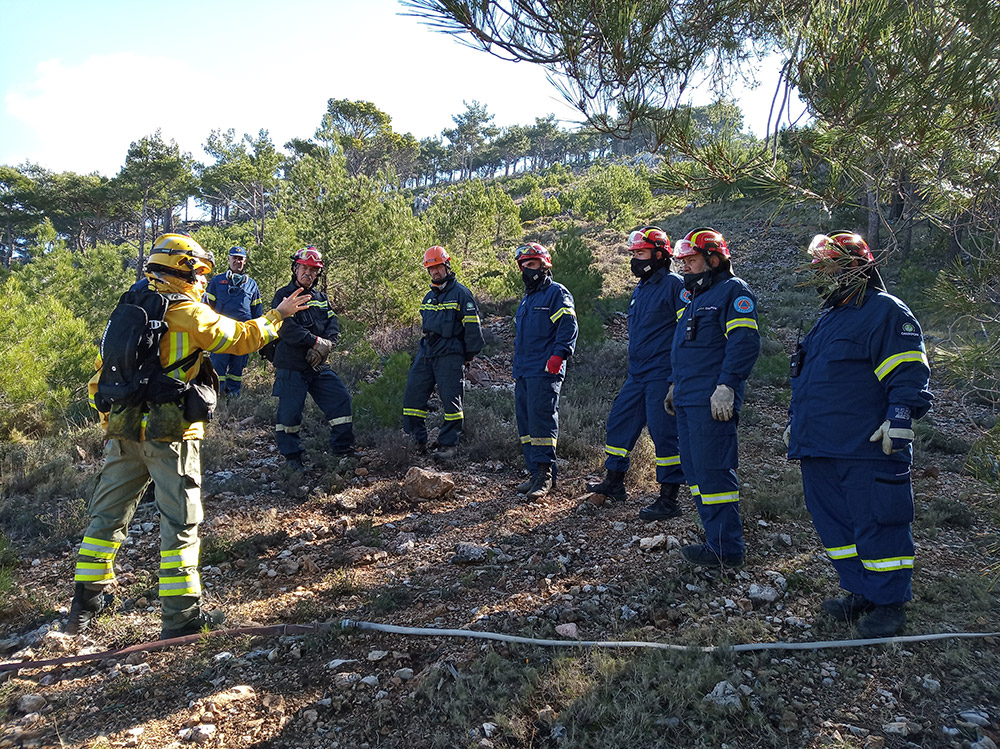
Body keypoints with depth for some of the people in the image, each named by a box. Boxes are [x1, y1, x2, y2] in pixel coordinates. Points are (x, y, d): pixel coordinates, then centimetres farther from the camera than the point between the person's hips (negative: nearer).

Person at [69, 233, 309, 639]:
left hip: (123, 431, 7)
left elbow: (103, 375, 17)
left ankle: (86, 600, 29)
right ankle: (181, 614, 3)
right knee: (180, 520, 0)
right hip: (170, 435, -7)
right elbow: (242, 337, -3)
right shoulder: (188, 313, -9)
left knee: (109, 513, 18)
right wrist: (277, 315, 11)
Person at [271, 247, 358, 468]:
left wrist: (325, 345, -14)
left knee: (341, 398, 3)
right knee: (290, 410, -3)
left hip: (318, 366, 6)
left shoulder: (321, 297, 15)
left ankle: (342, 447, 16)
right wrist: (316, 341, -20)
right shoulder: (283, 295, -4)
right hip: (291, 366, -6)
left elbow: (333, 324, 6)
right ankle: (291, 454, 14)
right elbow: (287, 327, -17)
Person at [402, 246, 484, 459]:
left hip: (449, 355, -7)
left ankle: (449, 444, 5)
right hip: (426, 353, 7)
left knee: (450, 400, -4)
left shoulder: (460, 293, -3)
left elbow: (472, 326, -5)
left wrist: (470, 354, -5)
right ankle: (417, 441, 12)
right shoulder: (428, 297, 19)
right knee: (412, 396, 3)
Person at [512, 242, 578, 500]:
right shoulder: (526, 300, 25)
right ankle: (536, 473, 14)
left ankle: (545, 474, -9)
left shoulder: (557, 293, -2)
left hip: (545, 372, -9)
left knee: (541, 421, -13)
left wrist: (557, 356, -22)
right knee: (525, 423, 8)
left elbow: (568, 327, -12)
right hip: (522, 372, 9)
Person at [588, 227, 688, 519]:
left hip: (662, 375, -9)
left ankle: (669, 500, 4)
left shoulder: (674, 285, -10)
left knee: (664, 433, -6)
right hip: (637, 375, 9)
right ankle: (614, 483, 28)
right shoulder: (640, 289, 17)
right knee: (619, 423, 13)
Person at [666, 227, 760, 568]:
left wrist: (727, 386, -23)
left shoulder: (734, 291, -7)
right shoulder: (697, 295, 23)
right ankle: (717, 536, 22)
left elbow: (745, 343, -17)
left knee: (713, 472, -9)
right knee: (694, 470, 12)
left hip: (712, 402, -10)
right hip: (688, 400, 10)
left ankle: (726, 549, -1)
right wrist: (675, 384, 27)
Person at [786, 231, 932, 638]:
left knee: (877, 523, -2)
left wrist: (900, 419, -22)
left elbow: (909, 375, -13)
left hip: (866, 451, -9)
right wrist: (796, 420, 28)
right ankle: (860, 593, 25)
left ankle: (889, 603, 12)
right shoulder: (829, 318, 21)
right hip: (820, 448, 9)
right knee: (834, 523, 13)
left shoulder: (886, 312, -6)